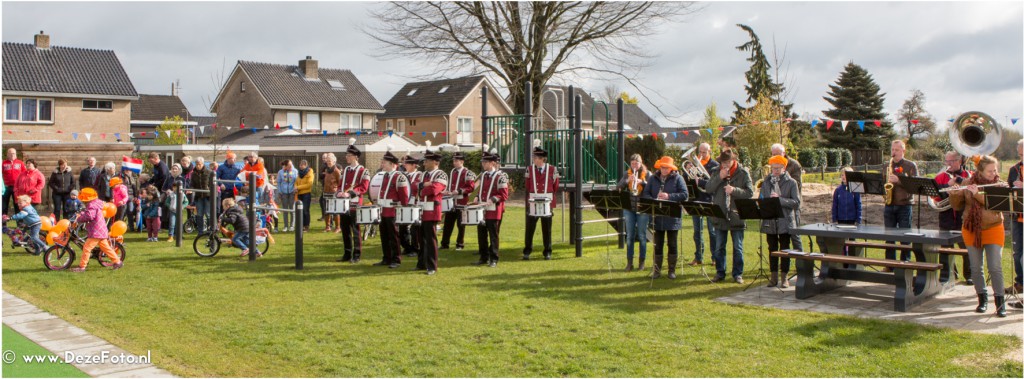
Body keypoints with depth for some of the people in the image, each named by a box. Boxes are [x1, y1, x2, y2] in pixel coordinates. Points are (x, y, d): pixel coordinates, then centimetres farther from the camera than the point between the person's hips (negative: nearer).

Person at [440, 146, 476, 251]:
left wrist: (459, 191, -21)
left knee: (461, 225, 3)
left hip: (461, 203, -6)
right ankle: (445, 244, 14)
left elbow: (471, 187, -13)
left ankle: (460, 244, 12)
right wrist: (447, 191, 5)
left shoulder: (467, 173, -8)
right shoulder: (452, 172, 13)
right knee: (448, 223, 8)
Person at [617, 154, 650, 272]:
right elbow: (619, 187, -4)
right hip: (629, 208, 2)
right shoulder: (627, 173, 8)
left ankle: (642, 262, 12)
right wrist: (627, 180, -22)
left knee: (641, 236, 3)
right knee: (630, 236, 4)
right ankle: (629, 262, 9)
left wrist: (641, 181, -26)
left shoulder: (647, 174, 1)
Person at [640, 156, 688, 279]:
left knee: (672, 244, 5)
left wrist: (669, 196, -19)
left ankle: (672, 270, 15)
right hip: (657, 217, 3)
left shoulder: (677, 178, -1)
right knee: (657, 244, 7)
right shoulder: (653, 179, 8)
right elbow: (645, 194, 5)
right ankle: (657, 270, 14)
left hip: (673, 217, -2)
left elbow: (685, 194, -9)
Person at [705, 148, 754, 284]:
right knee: (719, 247, 10)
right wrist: (719, 178, -15)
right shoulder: (717, 172, 4)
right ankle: (720, 272, 20)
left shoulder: (743, 173, -4)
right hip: (720, 215, 3)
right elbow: (708, 189, -3)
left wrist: (734, 190, -21)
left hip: (736, 215, -2)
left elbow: (750, 192, -7)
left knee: (737, 247, 7)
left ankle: (738, 274, 16)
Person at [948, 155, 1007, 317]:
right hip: (971, 231, 2)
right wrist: (953, 194, -16)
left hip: (993, 230, -2)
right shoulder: (968, 184, 2)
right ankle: (982, 299, 20)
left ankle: (1000, 303, -1)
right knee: (976, 268, 7)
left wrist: (978, 194, -29)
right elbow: (957, 206, 3)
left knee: (995, 268, -7)